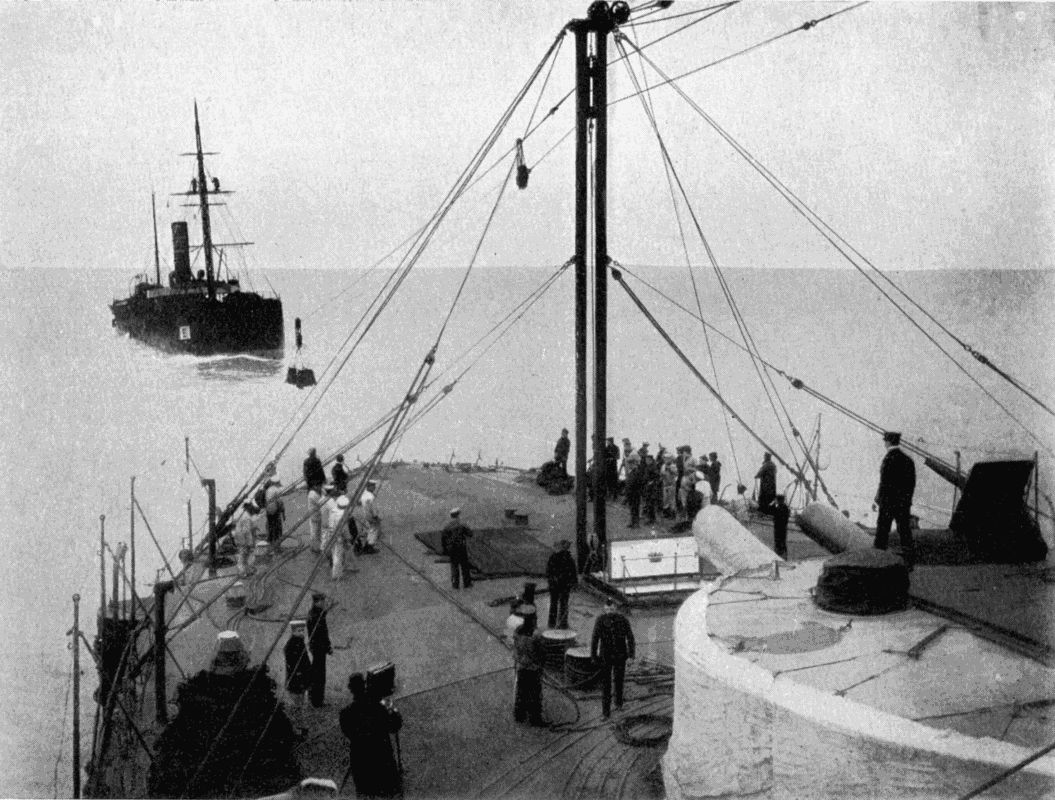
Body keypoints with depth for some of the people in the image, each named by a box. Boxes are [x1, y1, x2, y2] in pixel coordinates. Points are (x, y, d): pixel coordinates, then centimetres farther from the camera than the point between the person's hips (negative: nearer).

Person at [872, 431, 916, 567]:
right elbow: (912, 484, 11)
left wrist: (877, 500, -6)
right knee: (905, 532, 8)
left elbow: (884, 483, -15)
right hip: (904, 504, 6)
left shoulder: (889, 459, -14)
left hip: (888, 503, -6)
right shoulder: (908, 460, 7)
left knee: (882, 532, 3)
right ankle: (908, 562, 8)